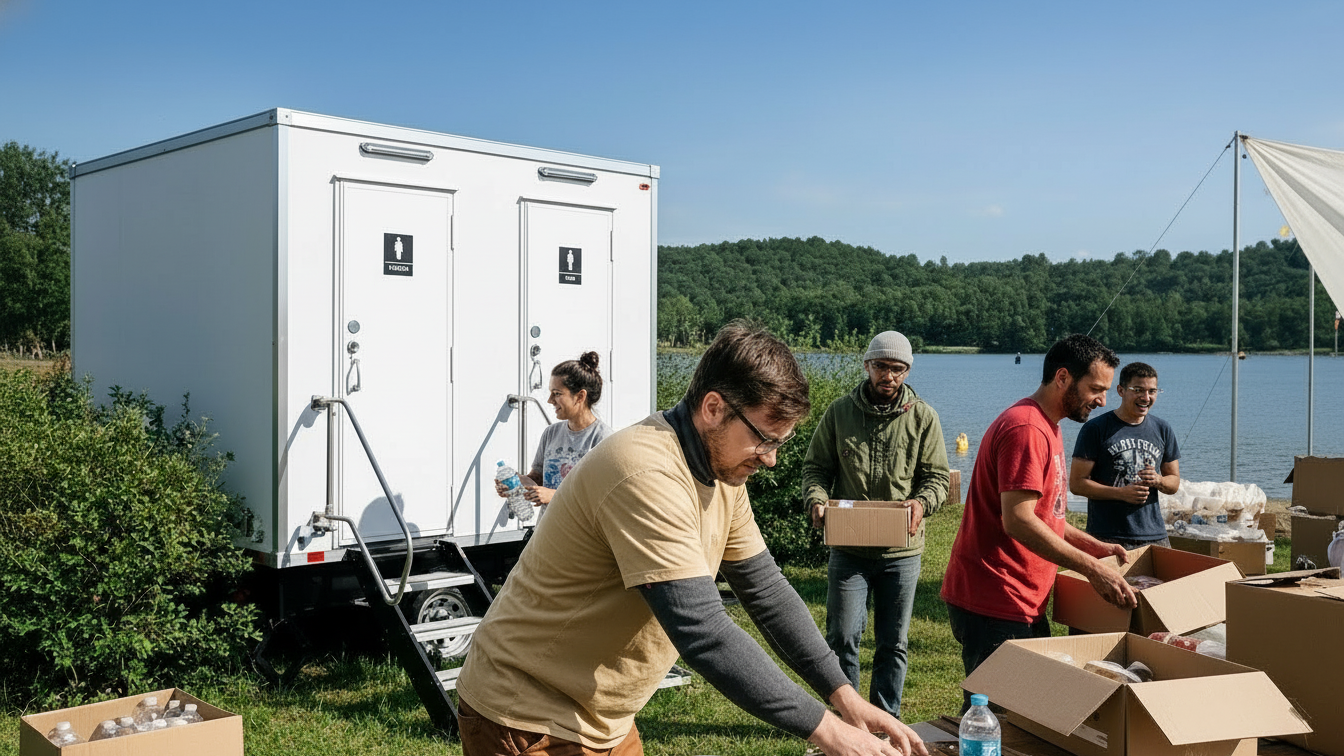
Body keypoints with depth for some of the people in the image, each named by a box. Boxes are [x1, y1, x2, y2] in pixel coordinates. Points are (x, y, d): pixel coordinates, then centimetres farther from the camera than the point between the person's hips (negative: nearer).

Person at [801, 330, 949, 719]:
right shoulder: (840, 411, 2)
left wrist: (922, 502, -20)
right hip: (848, 547, 0)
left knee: (894, 644, 11)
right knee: (842, 638, -1)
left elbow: (938, 476, 2)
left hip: (902, 550, 1)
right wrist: (817, 499, -14)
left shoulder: (923, 417, 1)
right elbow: (815, 466, 6)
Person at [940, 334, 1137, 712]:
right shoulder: (1025, 429, -16)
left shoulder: (1046, 427, 19)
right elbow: (1018, 521, -24)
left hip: (1024, 603, 11)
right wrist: (1092, 568, -21)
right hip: (993, 605, -11)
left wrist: (1097, 547, 14)